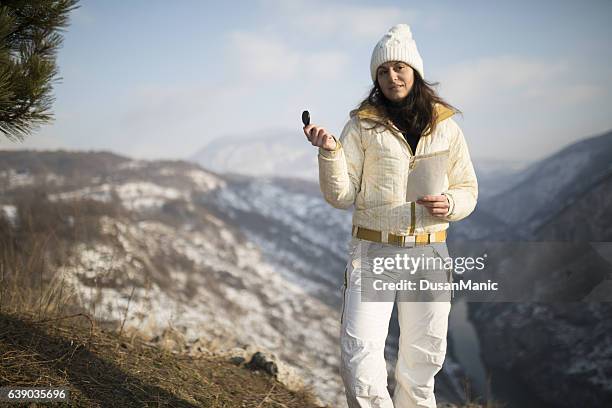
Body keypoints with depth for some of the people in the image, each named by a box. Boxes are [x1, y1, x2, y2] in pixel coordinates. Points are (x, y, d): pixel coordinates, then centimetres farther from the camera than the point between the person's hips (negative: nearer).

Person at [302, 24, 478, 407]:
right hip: (373, 250, -2)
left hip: (429, 253, 2)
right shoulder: (363, 125, -1)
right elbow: (341, 196, -3)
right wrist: (330, 150, -19)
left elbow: (467, 189, 11)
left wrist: (450, 204, -11)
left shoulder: (446, 127, 5)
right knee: (359, 355, -11)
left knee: (423, 358, 12)